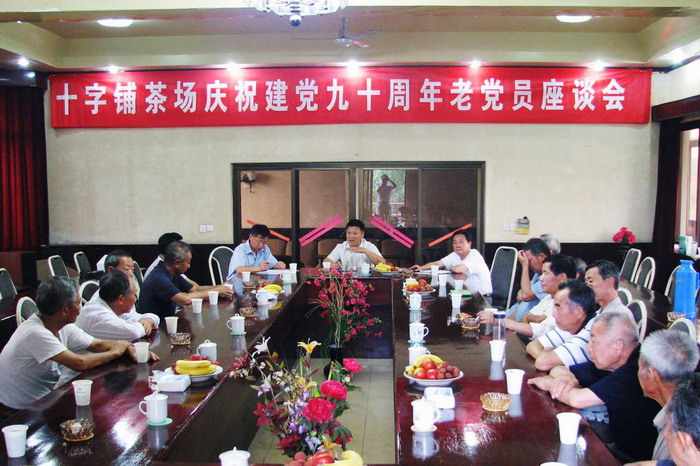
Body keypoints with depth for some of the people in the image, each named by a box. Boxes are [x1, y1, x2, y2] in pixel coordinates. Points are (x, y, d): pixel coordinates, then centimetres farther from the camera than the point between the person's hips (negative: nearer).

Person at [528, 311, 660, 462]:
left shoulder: (636, 371, -26)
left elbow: (577, 399, -29)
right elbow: (558, 370, 9)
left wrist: (548, 382, -9)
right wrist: (565, 378, -15)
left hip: (639, 459, -7)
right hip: (620, 447, 7)